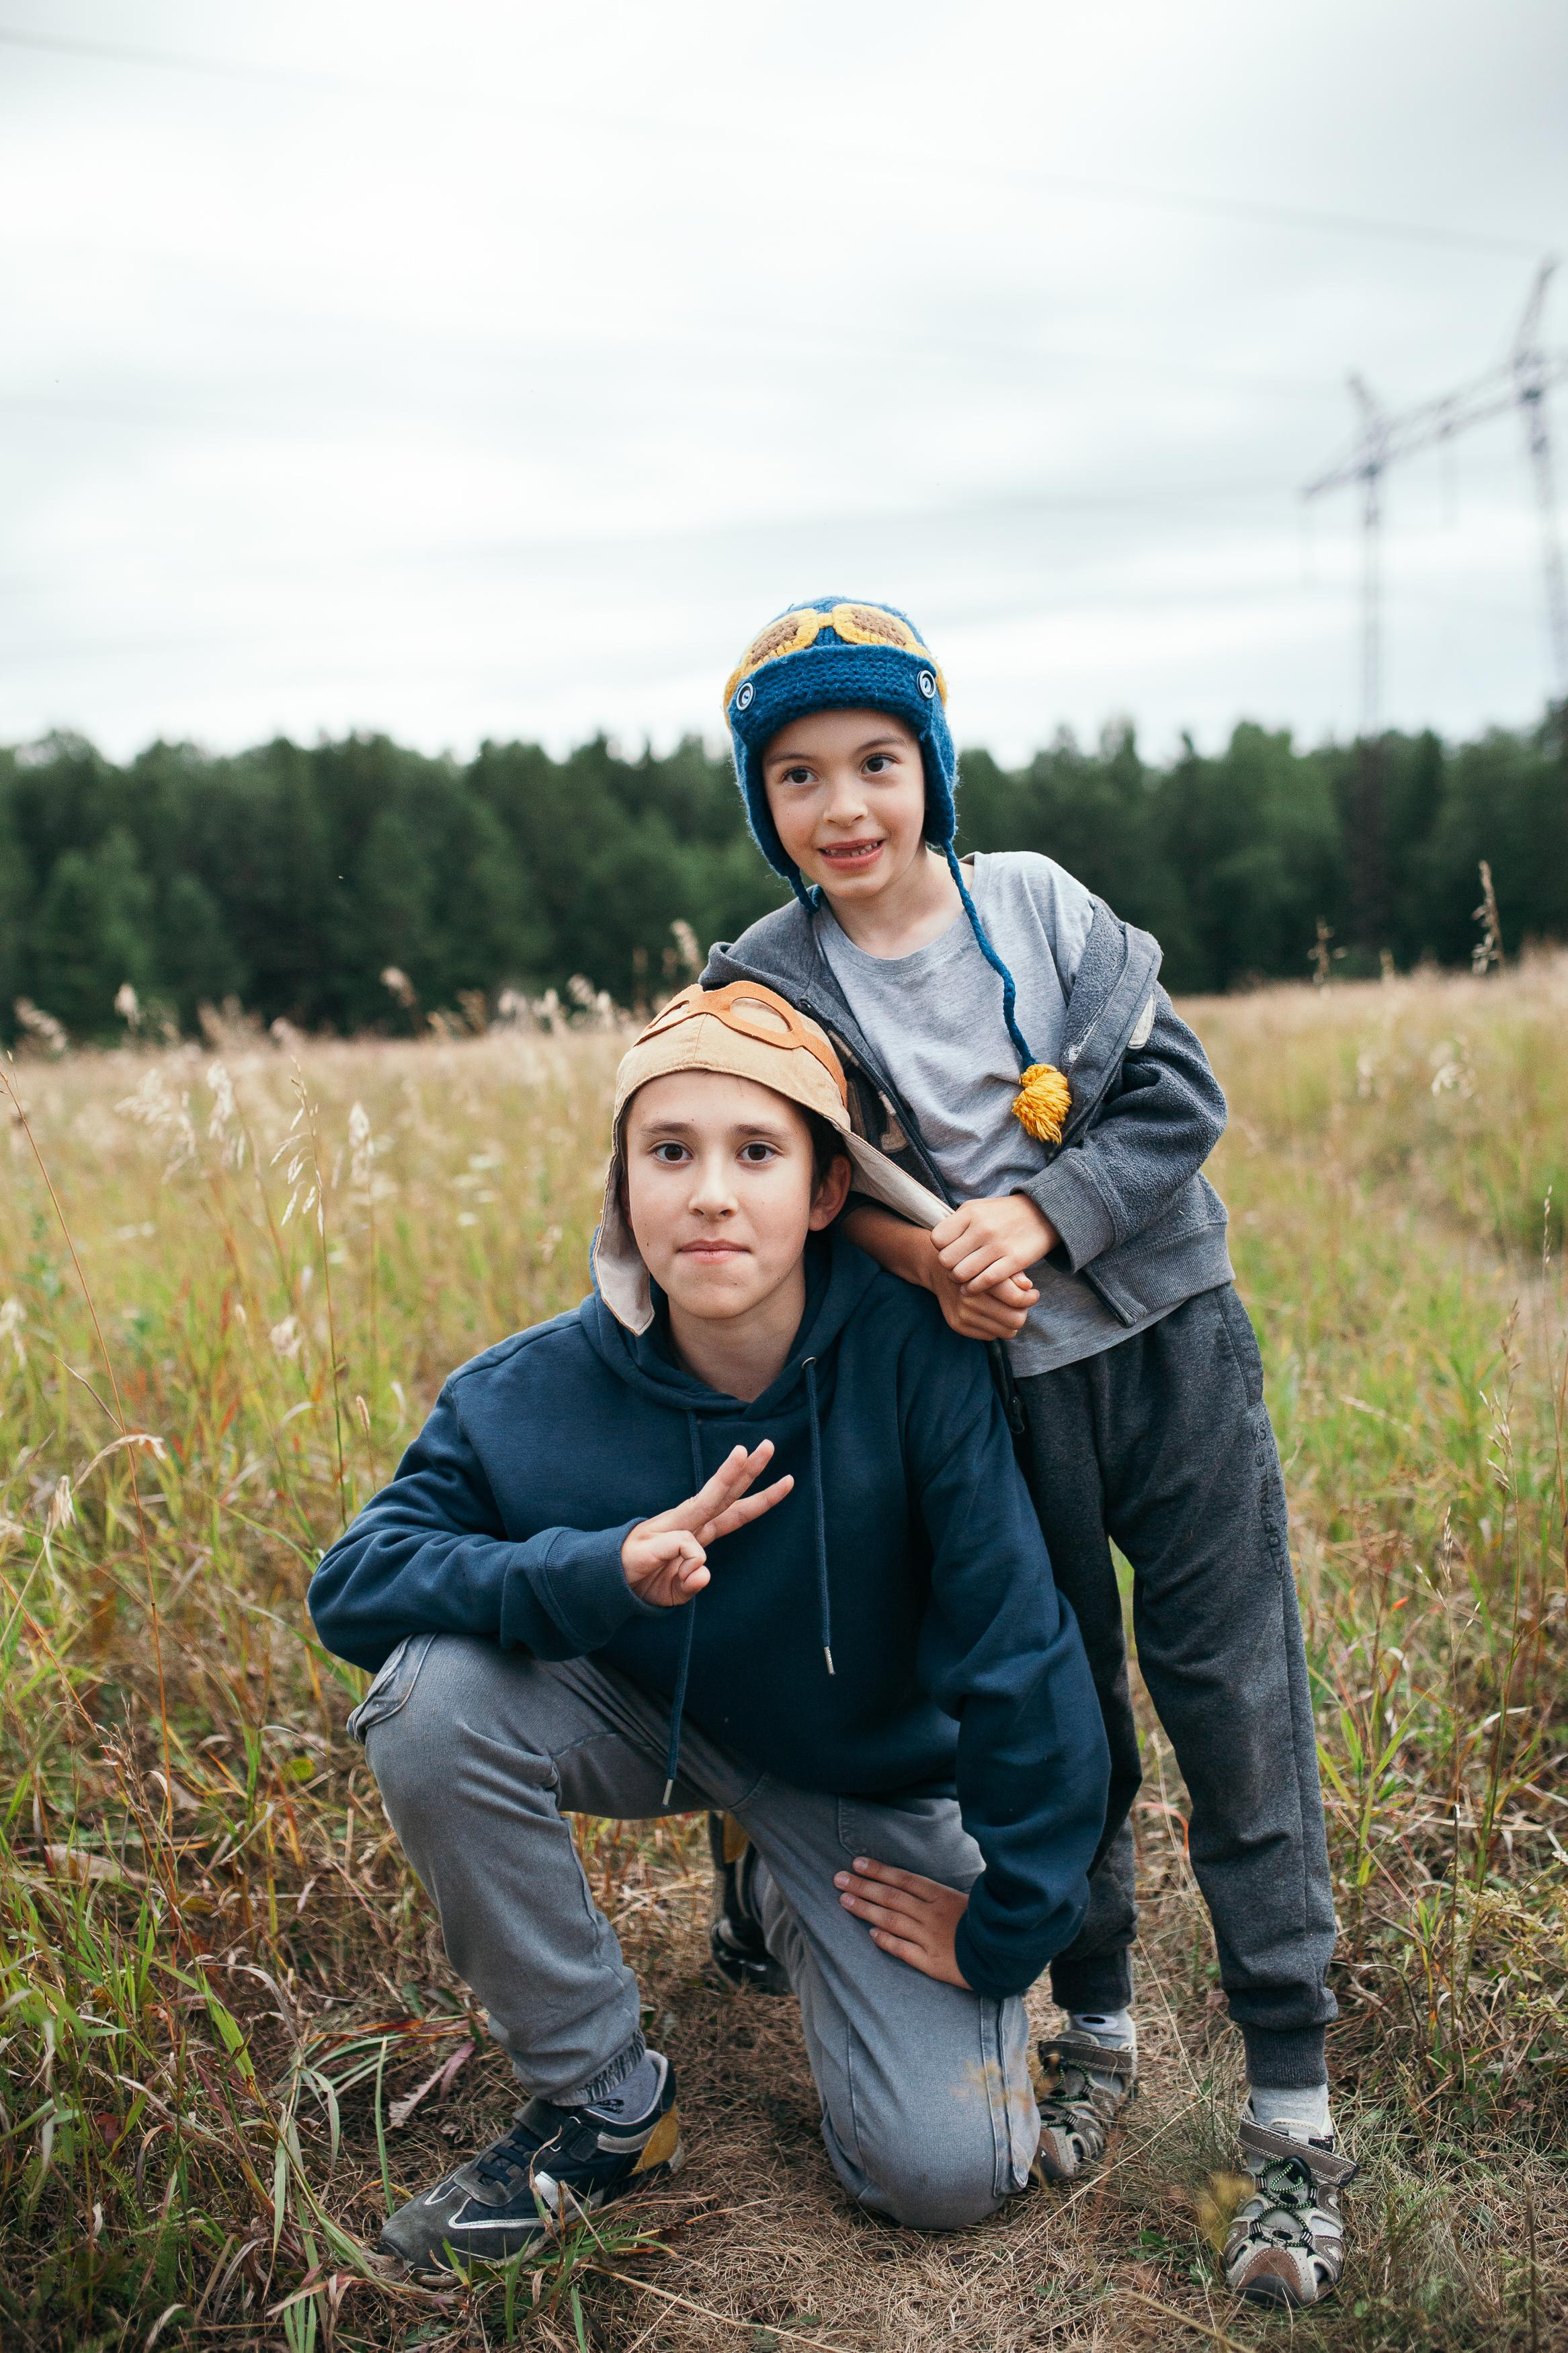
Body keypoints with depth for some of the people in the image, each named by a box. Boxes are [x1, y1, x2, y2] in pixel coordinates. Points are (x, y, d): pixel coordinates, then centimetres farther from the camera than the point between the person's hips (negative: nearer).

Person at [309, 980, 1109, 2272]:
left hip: (874, 1776, -1)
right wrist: (602, 1571, -38)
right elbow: (352, 1583, -20)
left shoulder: (910, 1356, -30)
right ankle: (602, 2102, -6)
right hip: (653, 1718, 1)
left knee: (946, 2173, -12)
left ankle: (801, 1911, 21)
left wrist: (1008, 1927, -13)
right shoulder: (527, 1399, -24)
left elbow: (1018, 1653, -23)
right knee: (433, 1689, -29)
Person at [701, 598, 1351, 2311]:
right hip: (995, 1383, 0)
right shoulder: (770, 984, -3)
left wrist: (1038, 1215, -19)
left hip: (1165, 1337, 0)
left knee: (1233, 1697, 1)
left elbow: (1176, 1096, -5)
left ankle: (1291, 2103, 14)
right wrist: (930, 1258, -19)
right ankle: (1094, 2020, 35)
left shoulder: (1042, 906, -3)